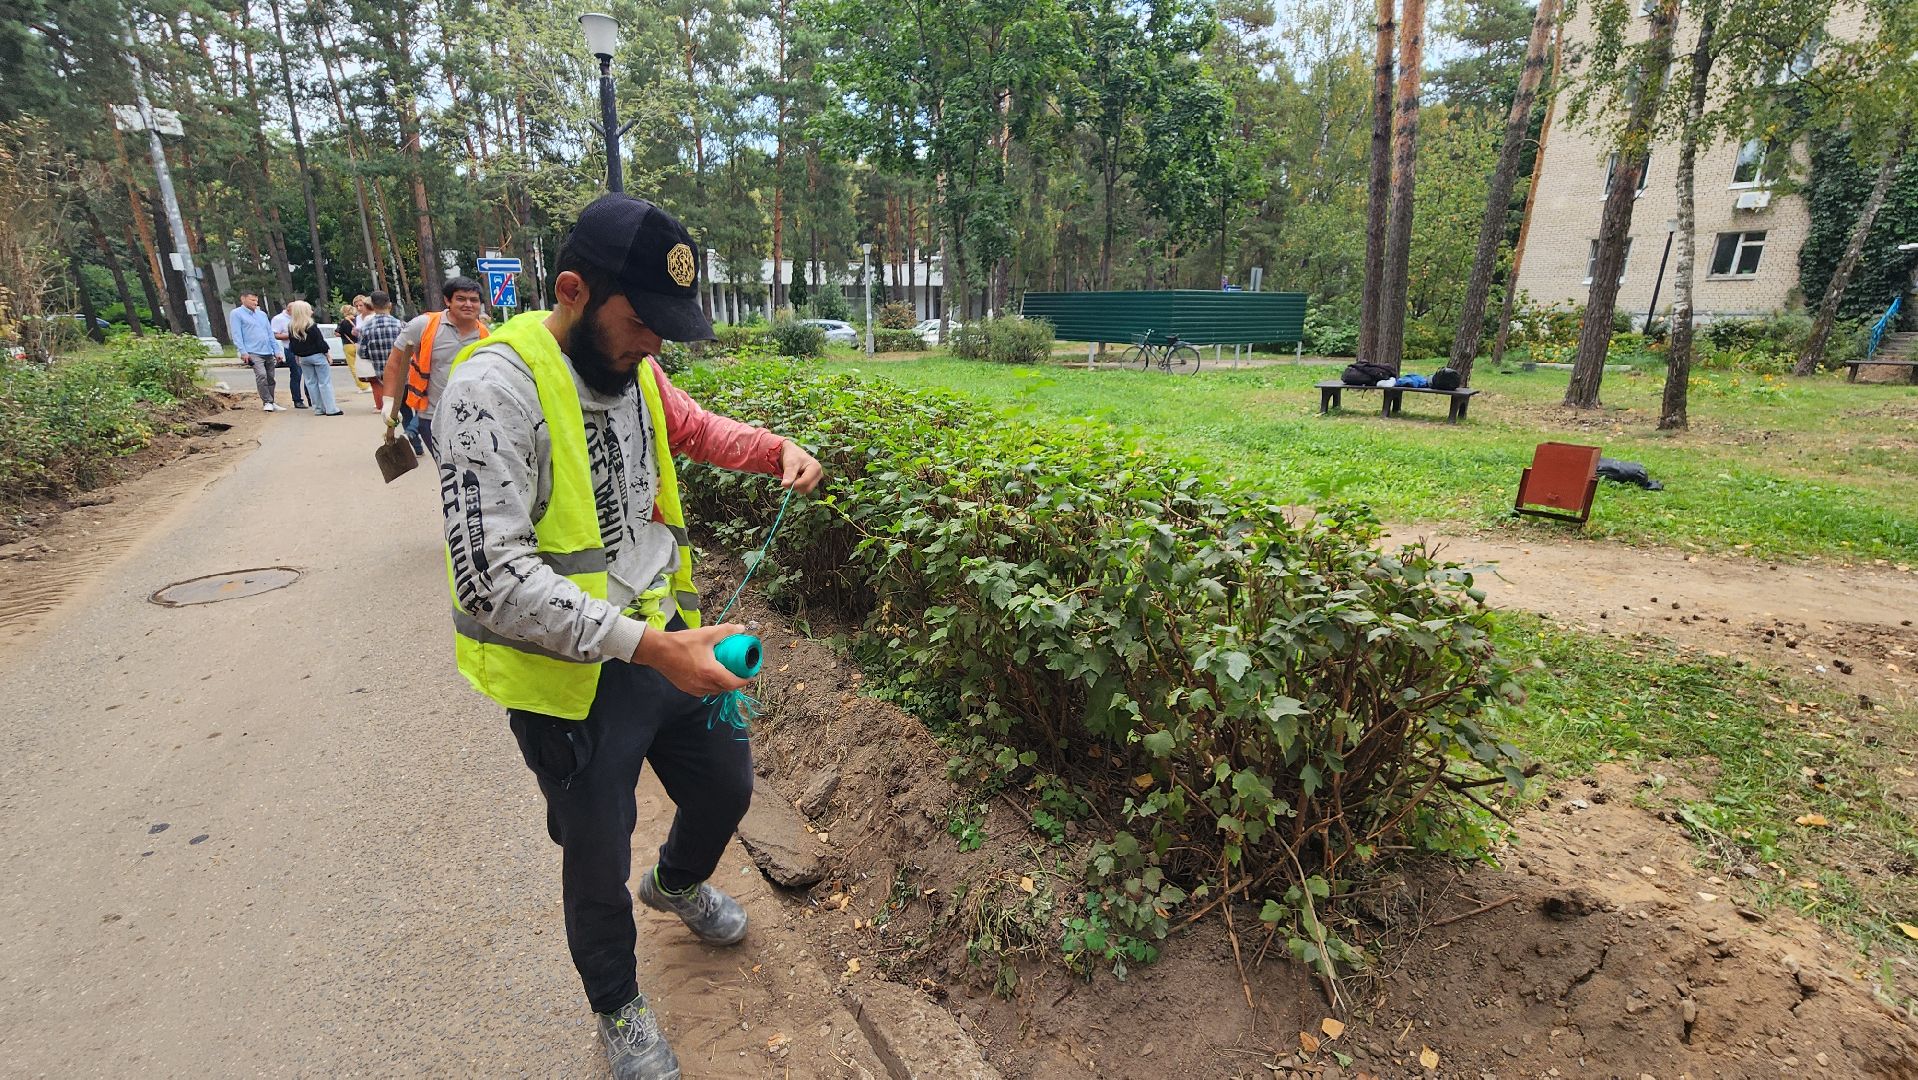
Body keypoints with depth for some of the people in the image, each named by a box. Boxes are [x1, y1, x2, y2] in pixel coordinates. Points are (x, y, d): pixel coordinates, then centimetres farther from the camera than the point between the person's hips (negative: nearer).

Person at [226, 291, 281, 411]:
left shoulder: (262, 314, 20)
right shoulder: (236, 314, 3)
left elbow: (270, 333, 21)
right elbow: (236, 334, -4)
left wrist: (276, 351, 14)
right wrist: (243, 352, -14)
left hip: (268, 352, 6)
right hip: (253, 353, -6)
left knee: (270, 378, 7)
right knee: (261, 375, -21)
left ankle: (270, 403, 15)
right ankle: (267, 402, -18)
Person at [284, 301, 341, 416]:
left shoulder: (291, 327, 3)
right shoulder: (311, 326, -15)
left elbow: (292, 344, 9)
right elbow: (320, 342, -14)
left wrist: (296, 356, 20)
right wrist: (327, 354, -4)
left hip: (303, 358, 6)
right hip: (317, 356, -6)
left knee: (311, 383, 11)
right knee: (325, 383, -4)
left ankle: (318, 408, 11)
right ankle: (331, 409, -7)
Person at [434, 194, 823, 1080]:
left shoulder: (629, 367, 0)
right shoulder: (497, 385, -23)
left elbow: (694, 427, 20)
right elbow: (491, 576, -29)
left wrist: (777, 450, -1)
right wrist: (650, 646, -34)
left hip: (666, 642, 7)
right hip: (572, 676, -6)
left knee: (726, 784, 23)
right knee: (598, 868, 14)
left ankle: (677, 883, 58)